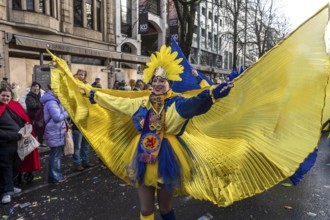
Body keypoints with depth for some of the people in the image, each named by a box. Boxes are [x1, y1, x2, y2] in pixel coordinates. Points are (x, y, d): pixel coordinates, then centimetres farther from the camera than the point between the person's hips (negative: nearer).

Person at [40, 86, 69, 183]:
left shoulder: (54, 100, 13)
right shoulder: (52, 102, -19)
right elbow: (57, 117, -22)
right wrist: (68, 112, -13)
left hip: (57, 131, 10)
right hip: (55, 132, -10)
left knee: (56, 154, 16)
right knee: (55, 155, -1)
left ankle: (55, 175, 26)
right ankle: (55, 176, 9)